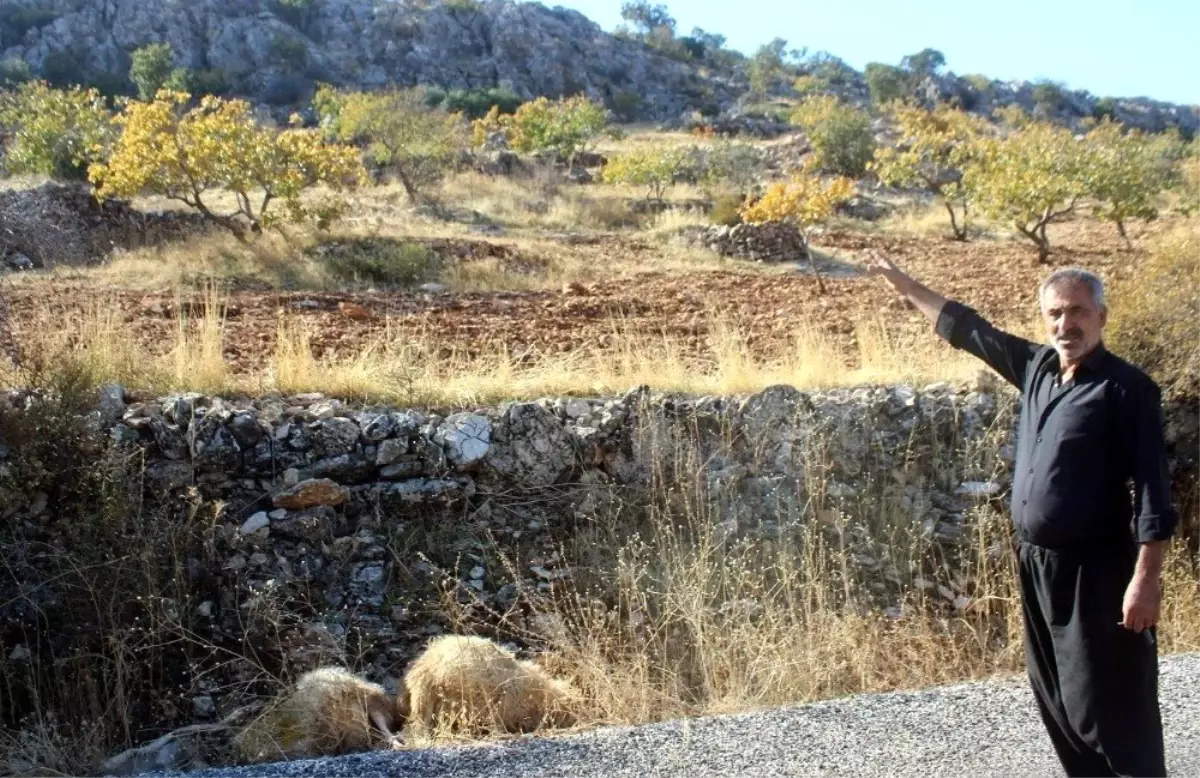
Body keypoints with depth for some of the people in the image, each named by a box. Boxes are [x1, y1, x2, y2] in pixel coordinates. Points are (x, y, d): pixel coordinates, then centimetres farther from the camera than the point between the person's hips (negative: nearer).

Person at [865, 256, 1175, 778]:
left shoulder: (1127, 388, -12)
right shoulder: (1038, 367, 6)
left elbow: (1153, 489, -16)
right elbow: (968, 329, 20)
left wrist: (1146, 578, -21)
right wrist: (906, 285, 27)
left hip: (1094, 569, -7)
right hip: (1035, 562, 8)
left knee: (1109, 707, -6)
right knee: (1056, 700, 15)